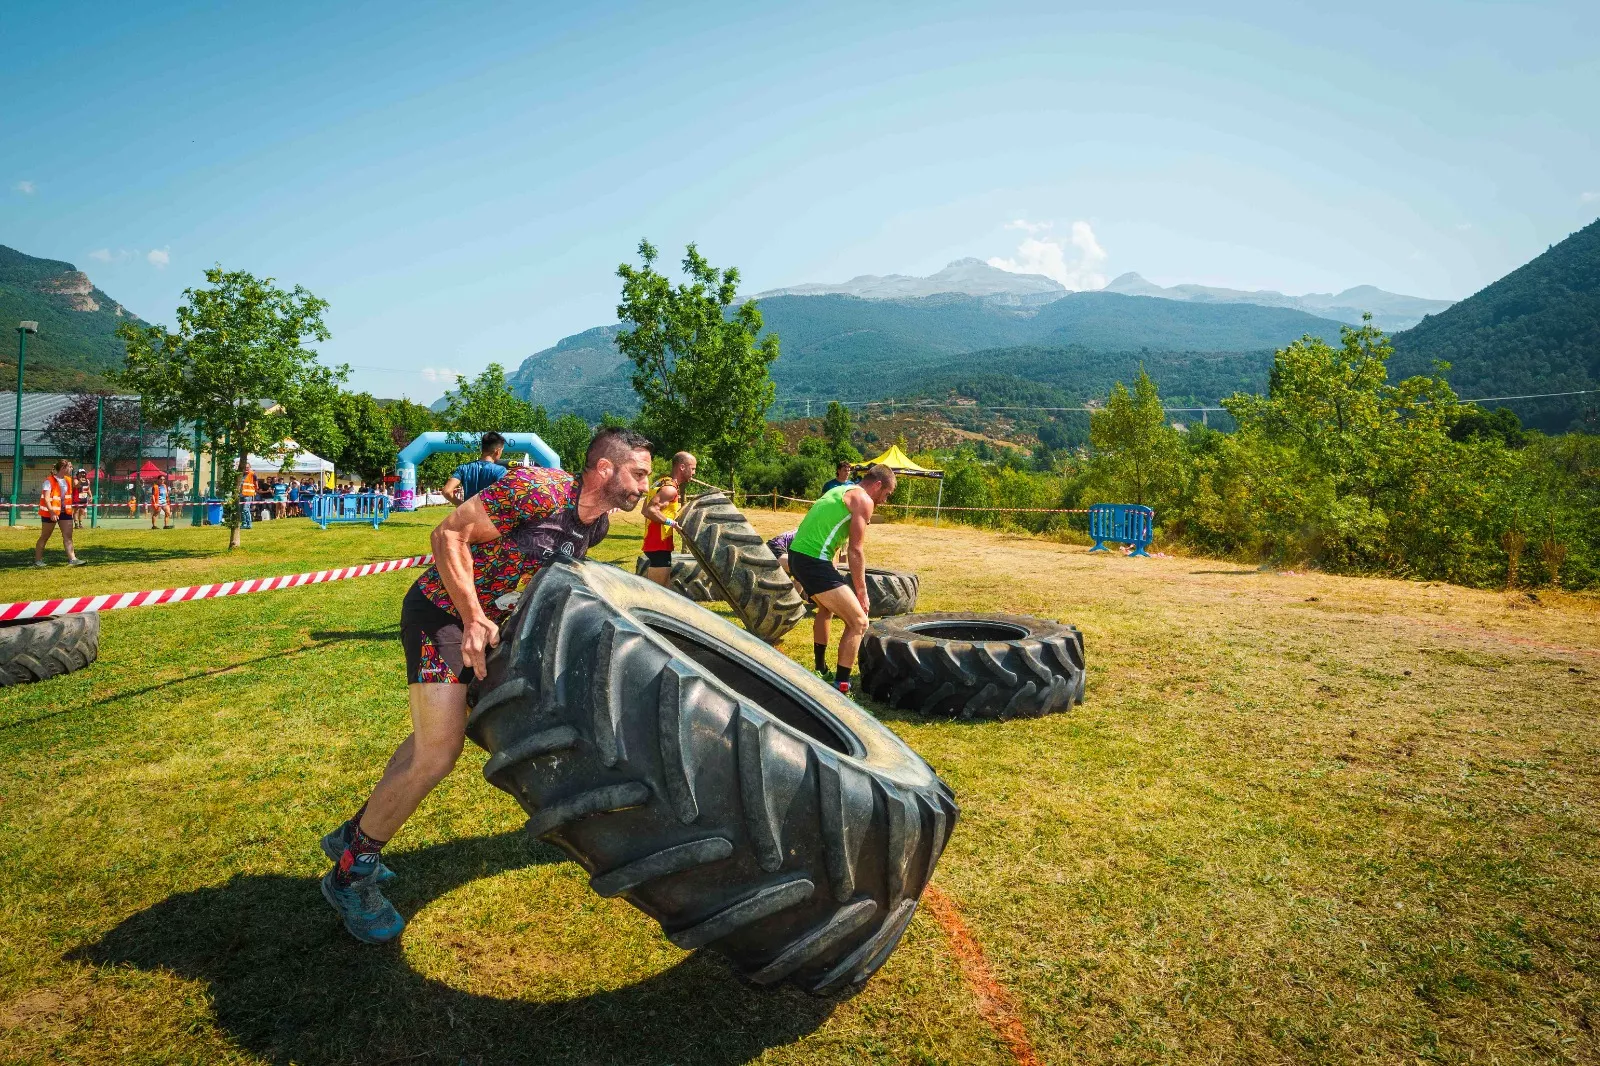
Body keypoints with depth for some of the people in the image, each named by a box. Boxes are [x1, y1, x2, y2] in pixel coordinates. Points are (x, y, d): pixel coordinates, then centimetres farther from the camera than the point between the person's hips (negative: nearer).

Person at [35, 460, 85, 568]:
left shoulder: (68, 480, 8)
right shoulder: (49, 481, -14)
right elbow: (46, 498, -21)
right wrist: (52, 512, -28)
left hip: (65, 512, 6)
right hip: (50, 513, -6)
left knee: (68, 536, -3)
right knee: (44, 537, 6)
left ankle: (72, 559, -8)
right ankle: (38, 560, 16)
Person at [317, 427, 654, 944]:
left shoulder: (598, 524, -1)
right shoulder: (539, 489, -27)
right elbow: (448, 535, -25)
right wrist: (473, 619, -29)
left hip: (489, 617, 9)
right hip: (443, 610, -9)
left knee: (434, 736, 20)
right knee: (437, 754, -10)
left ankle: (353, 834, 39)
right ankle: (349, 874, 10)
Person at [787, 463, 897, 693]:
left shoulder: (840, 491, 24)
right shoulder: (863, 500, -4)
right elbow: (856, 550, -10)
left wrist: (833, 573, 31)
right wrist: (862, 592, -3)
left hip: (797, 554, 10)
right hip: (814, 560, -10)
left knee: (826, 608, 34)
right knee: (858, 623, -6)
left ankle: (820, 670, 46)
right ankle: (840, 686, -8)